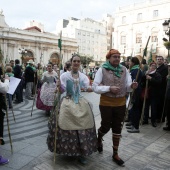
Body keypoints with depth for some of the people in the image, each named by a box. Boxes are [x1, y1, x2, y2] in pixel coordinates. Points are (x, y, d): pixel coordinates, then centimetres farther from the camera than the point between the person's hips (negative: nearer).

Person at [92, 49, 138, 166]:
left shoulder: (124, 69, 2)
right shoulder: (102, 70, -8)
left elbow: (127, 87, 1)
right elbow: (95, 87, -12)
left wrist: (131, 86, -22)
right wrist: (109, 88, -23)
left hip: (121, 104, 3)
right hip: (106, 103, -3)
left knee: (117, 128, 12)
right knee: (106, 127, 8)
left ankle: (115, 154, 28)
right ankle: (99, 139, 44)